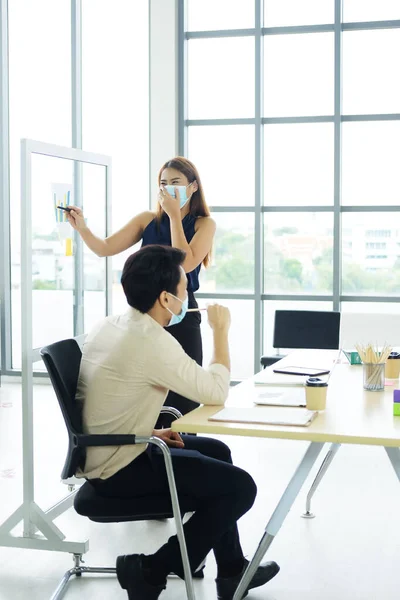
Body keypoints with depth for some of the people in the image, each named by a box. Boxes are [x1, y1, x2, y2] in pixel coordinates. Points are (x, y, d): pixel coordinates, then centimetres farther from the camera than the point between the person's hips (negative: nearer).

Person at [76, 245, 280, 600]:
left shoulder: (109, 326, 5)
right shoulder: (153, 342, -25)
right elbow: (216, 393, -19)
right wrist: (221, 331, -9)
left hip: (104, 452, 10)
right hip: (118, 467, -10)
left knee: (217, 451, 21)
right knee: (241, 487, -7)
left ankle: (231, 570, 27)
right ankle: (152, 571, 2)